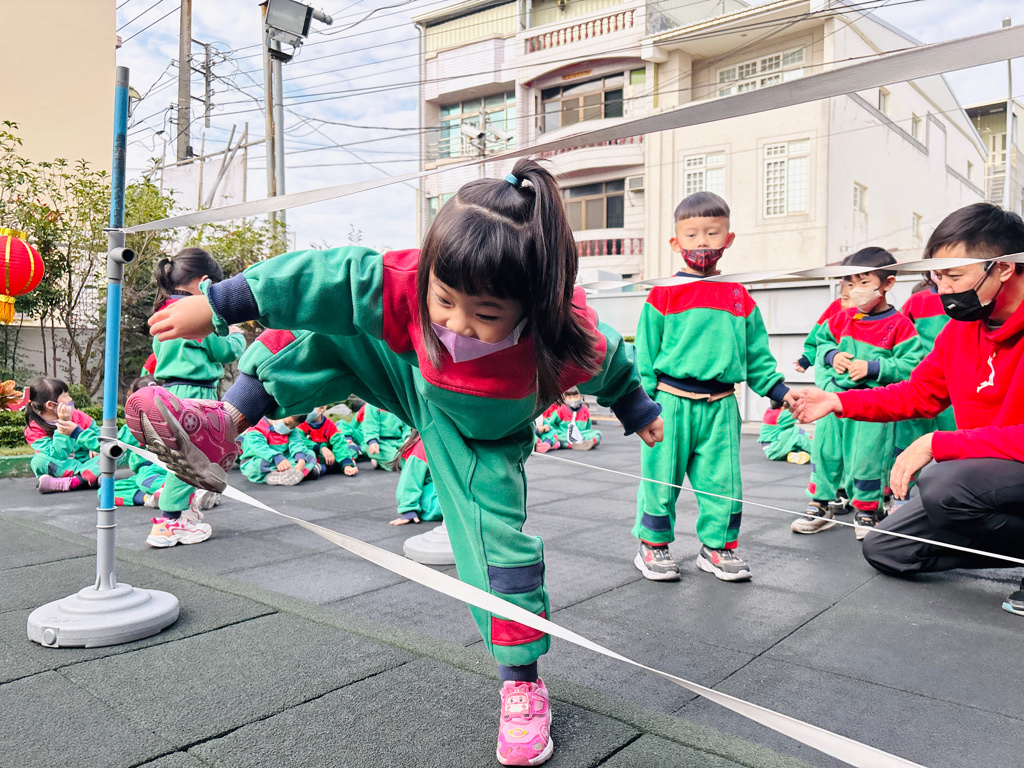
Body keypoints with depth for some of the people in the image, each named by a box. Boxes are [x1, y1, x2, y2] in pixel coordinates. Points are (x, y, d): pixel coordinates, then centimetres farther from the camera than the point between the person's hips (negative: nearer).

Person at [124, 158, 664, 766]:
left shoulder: (567, 337, -37)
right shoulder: (408, 285, -38)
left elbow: (611, 365, -15)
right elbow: (329, 275, -30)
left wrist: (640, 412, 6)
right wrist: (220, 304, -24)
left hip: (481, 445, -2)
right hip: (412, 381, 2)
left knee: (498, 546, -9)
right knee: (321, 334, -13)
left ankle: (522, 682, 12)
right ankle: (224, 426, -9)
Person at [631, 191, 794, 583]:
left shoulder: (739, 297, 12)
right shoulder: (663, 294, 0)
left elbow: (756, 353, 17)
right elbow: (646, 351, 1)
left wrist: (778, 390, 9)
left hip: (721, 406, 3)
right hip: (671, 402, -3)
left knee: (723, 481, 8)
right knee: (661, 477, 4)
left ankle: (718, 546, 26)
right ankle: (653, 544, 22)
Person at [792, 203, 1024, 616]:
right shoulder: (960, 327, 1)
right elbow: (918, 393, 11)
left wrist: (938, 444, -30)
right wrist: (837, 401, 1)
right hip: (980, 470, 8)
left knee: (943, 484, -37)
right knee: (883, 550, 7)